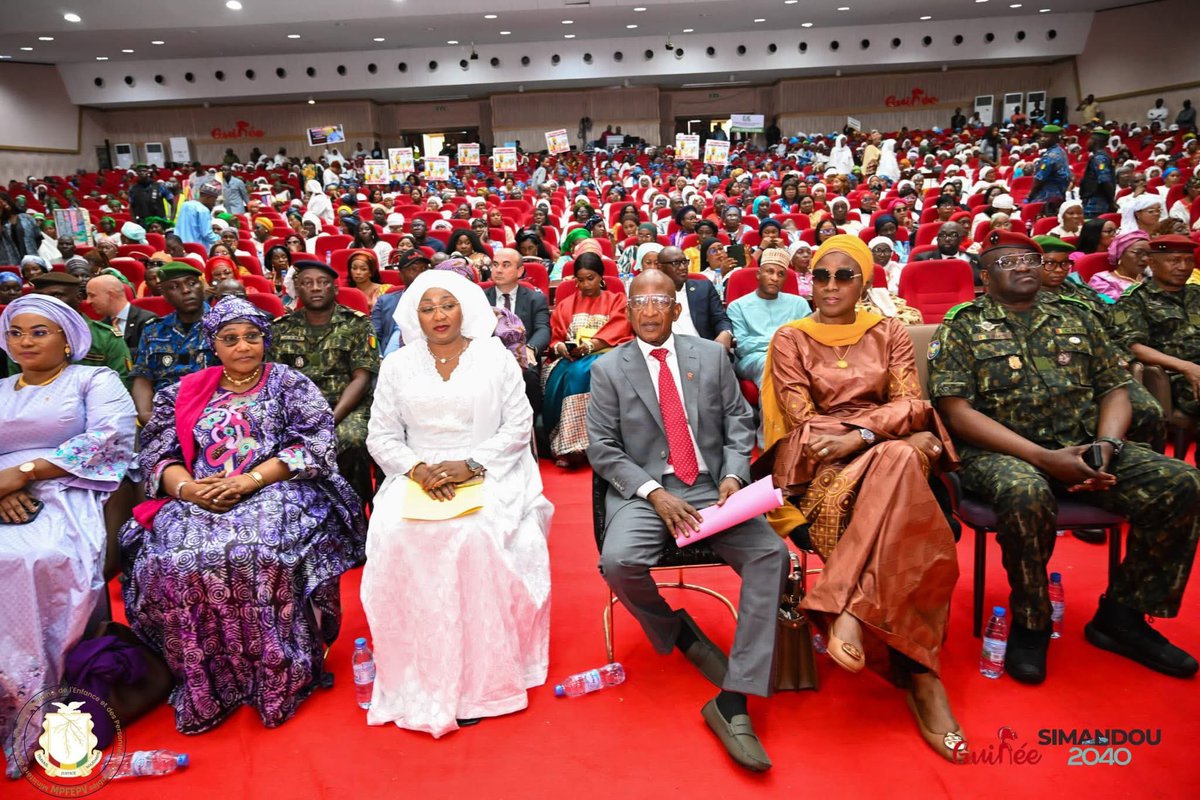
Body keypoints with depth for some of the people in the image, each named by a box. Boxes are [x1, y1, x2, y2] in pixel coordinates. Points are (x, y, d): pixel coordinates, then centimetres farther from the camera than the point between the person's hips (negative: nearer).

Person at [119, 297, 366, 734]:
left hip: (275, 493, -3)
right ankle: (205, 684, -12)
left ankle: (279, 677, -20)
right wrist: (187, 488, -11)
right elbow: (157, 454, 11)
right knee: (171, 558, -27)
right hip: (197, 501, 3)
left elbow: (316, 444, -3)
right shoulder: (183, 393, 20)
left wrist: (250, 480, -14)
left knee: (261, 551, -35)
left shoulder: (289, 383, 11)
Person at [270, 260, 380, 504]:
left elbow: (361, 379, -3)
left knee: (352, 441, -34)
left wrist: (331, 419, -16)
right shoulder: (282, 328, 13)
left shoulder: (357, 324, 5)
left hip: (346, 408, -2)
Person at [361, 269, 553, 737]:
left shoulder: (497, 359, 7)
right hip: (418, 477, 2)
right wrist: (418, 468, -12)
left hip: (488, 475, -2)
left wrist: (471, 465, -13)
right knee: (398, 538, -28)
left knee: (478, 536, -32)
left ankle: (480, 677, -17)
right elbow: (381, 437, 8)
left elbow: (519, 428, 2)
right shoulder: (397, 366, 12)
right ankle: (418, 678, -13)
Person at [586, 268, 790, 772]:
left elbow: (739, 422, 10)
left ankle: (732, 701, -19)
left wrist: (734, 475, -10)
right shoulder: (608, 369, 4)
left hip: (710, 487, 2)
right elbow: (602, 448, -1)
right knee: (618, 562, -31)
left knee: (772, 555, -23)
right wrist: (654, 493, -13)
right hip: (643, 492, -1)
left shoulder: (712, 356, 10)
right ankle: (677, 632, 3)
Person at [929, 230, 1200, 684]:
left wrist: (1107, 445, -9)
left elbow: (1115, 389, 14)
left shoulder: (1076, 317, 17)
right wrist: (1044, 457, -18)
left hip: (1084, 446, 5)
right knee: (1026, 494, -38)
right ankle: (1030, 622, -12)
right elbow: (957, 410, -9)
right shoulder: (962, 326, 2)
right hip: (1001, 451, -5)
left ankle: (1122, 614, 1)